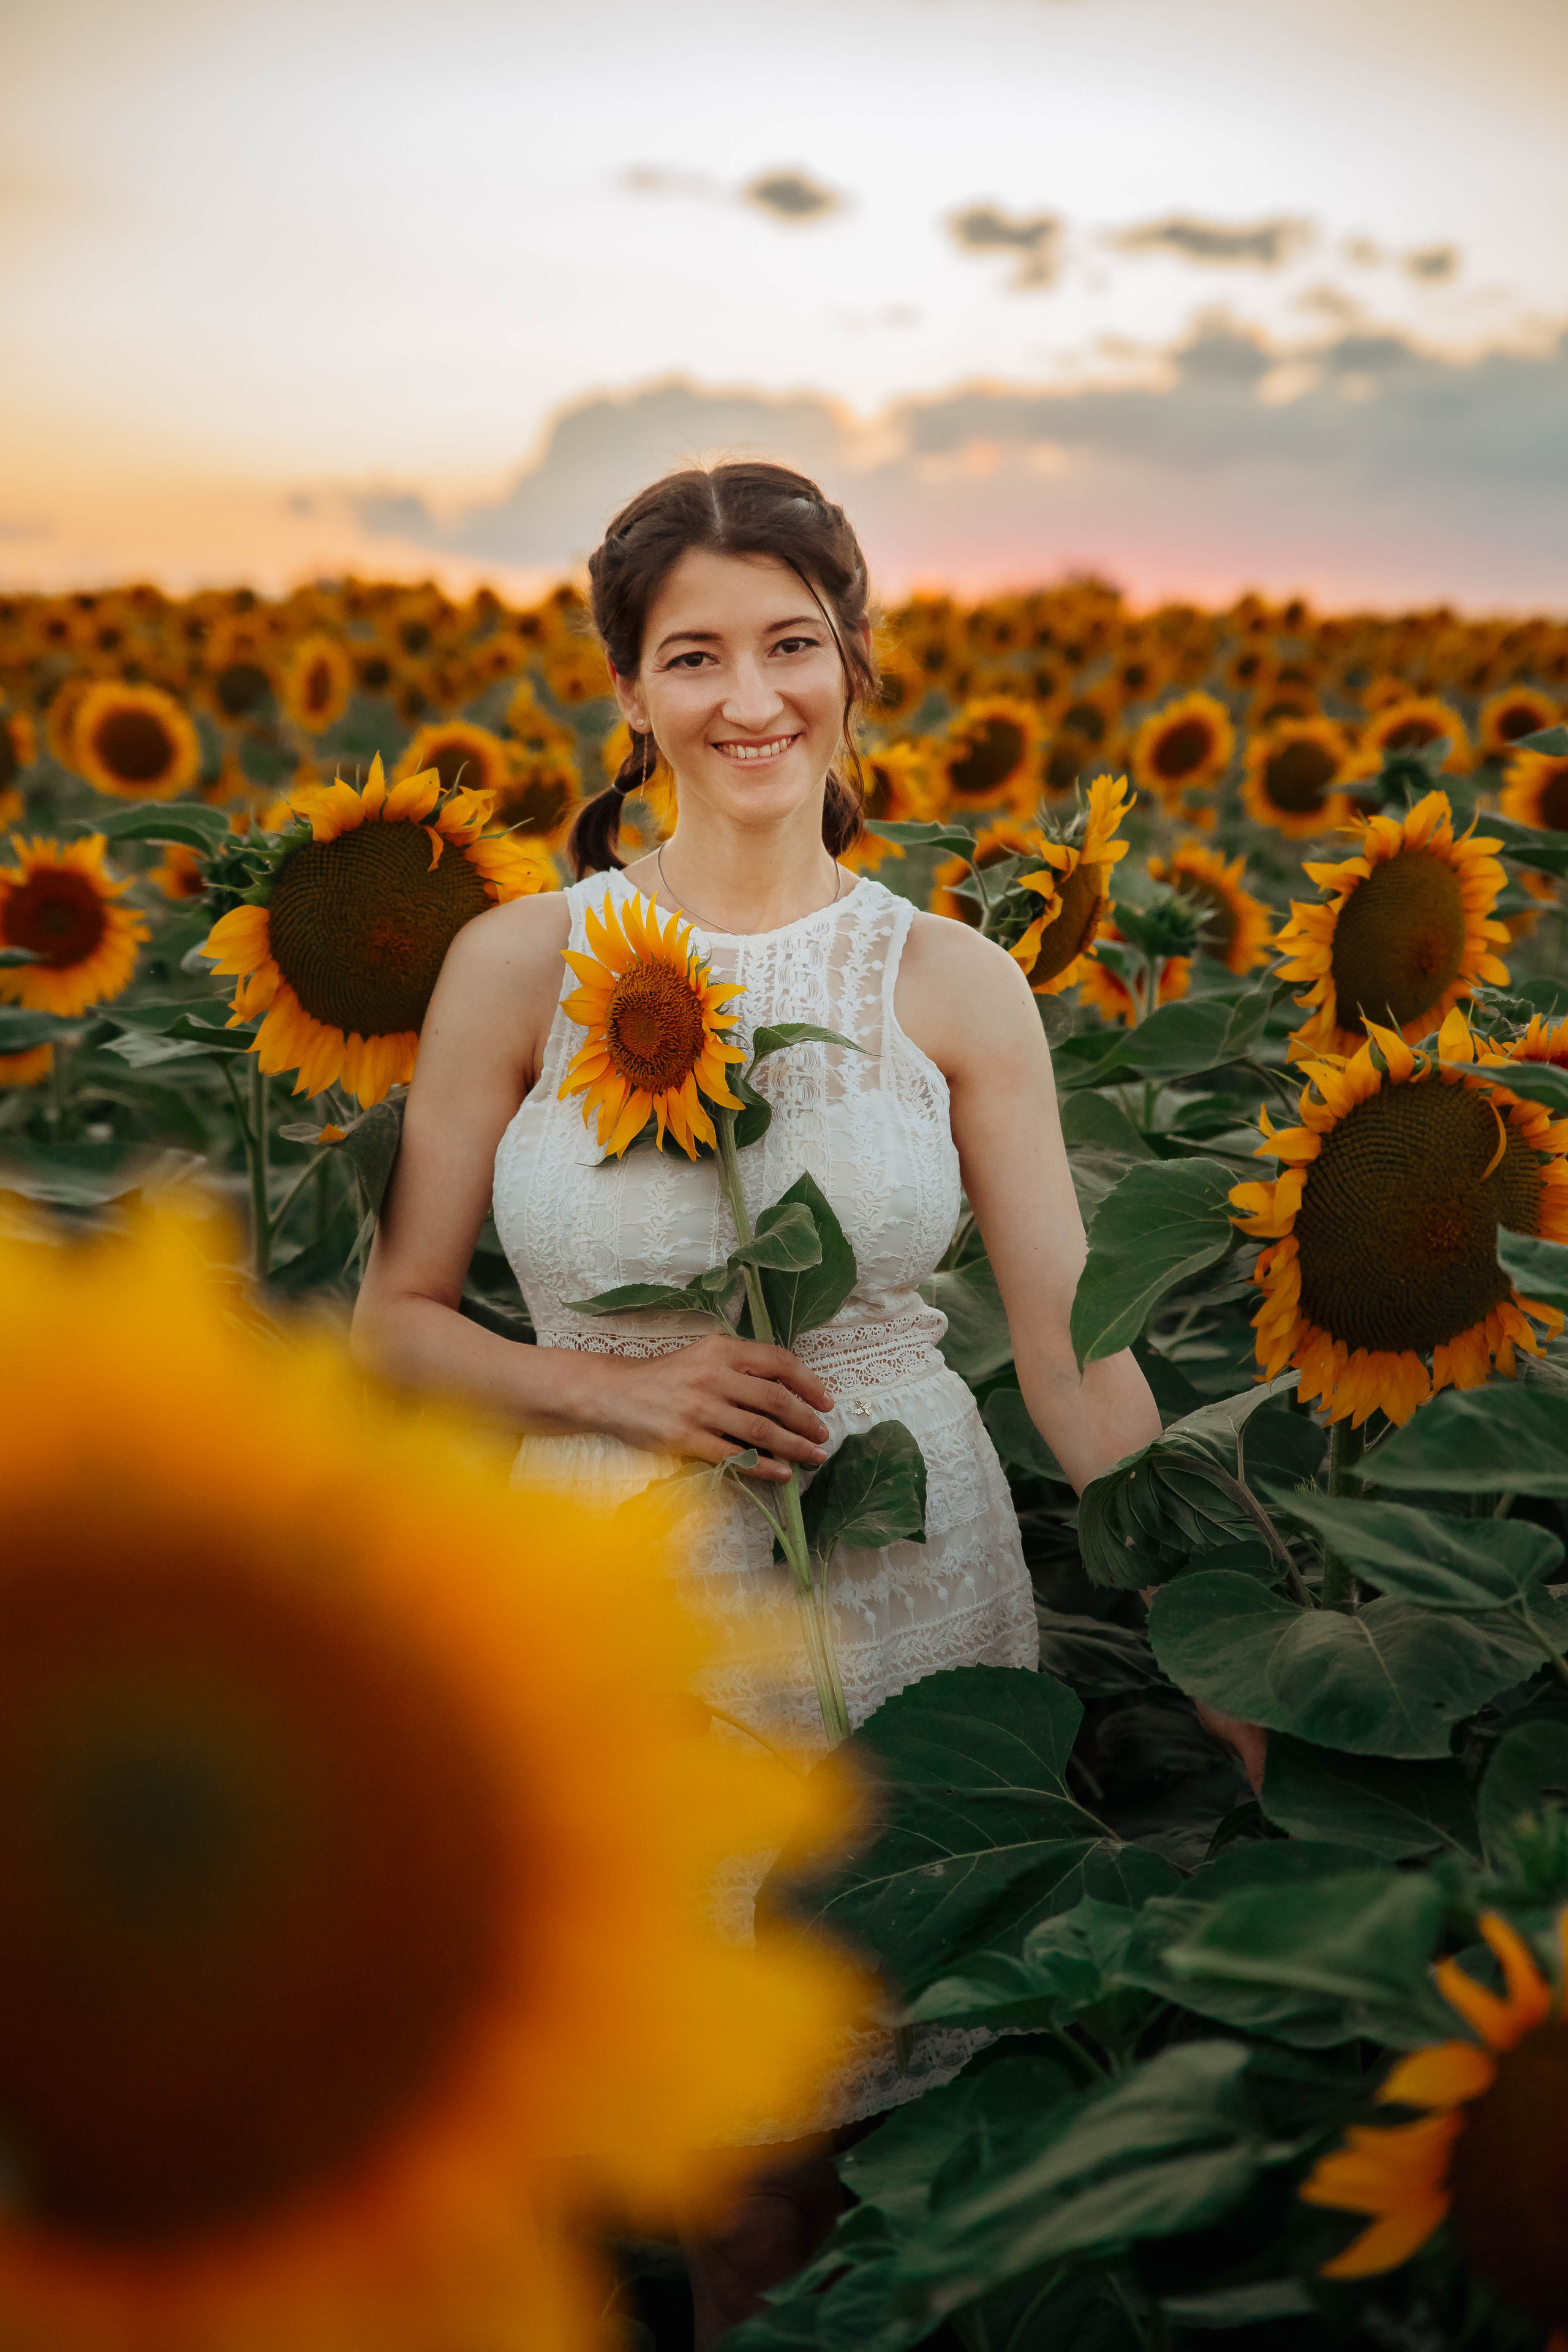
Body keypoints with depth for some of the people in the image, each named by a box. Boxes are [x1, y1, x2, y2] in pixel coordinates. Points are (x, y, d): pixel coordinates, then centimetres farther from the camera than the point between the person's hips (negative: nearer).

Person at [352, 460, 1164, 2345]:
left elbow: (1075, 1352, -4)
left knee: (909, 2108, 13)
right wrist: (622, 1383, -15)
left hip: (909, 1581, 1)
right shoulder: (522, 963, -4)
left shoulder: (953, 984, -2)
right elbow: (394, 1321, 2)